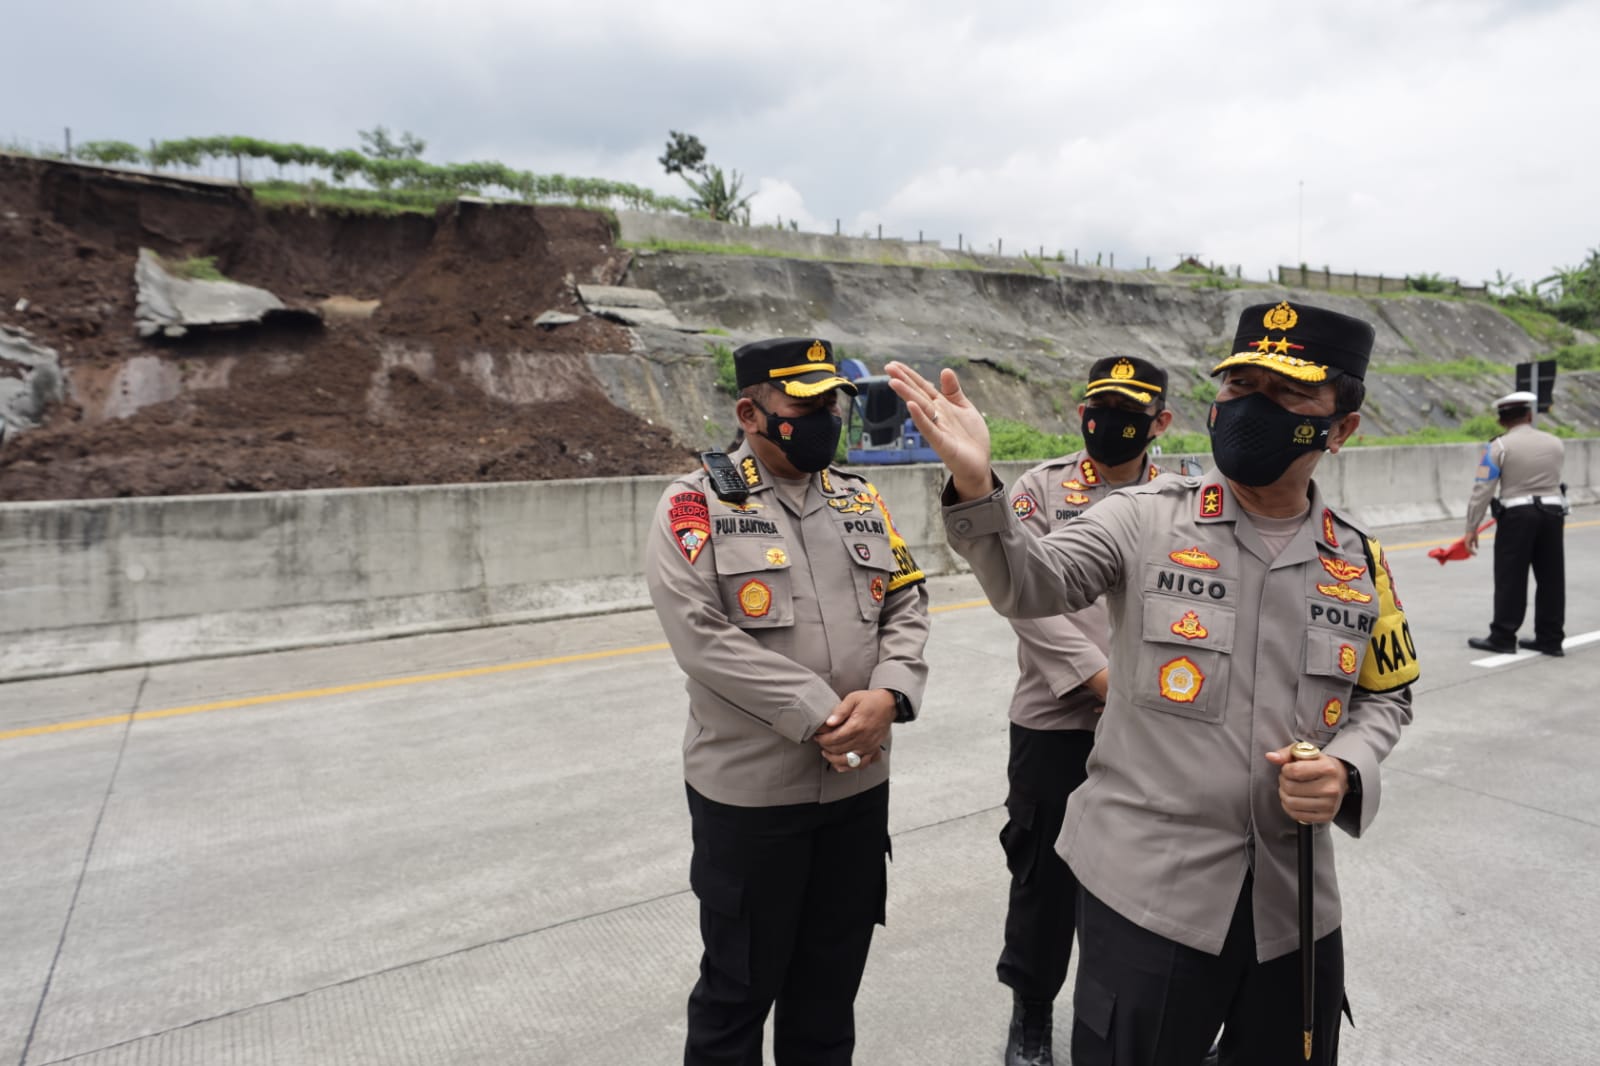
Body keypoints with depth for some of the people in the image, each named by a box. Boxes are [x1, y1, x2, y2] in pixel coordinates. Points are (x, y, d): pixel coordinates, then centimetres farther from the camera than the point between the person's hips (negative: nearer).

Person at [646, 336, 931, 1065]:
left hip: (859, 784, 5)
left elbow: (907, 604, 5)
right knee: (740, 984, 14)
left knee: (833, 979, 21)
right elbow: (703, 635, -19)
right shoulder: (694, 507, -9)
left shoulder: (860, 500, 8)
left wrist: (887, 695, -14)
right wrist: (821, 716, -21)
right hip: (750, 792, -5)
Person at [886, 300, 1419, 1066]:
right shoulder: (1147, 520, -7)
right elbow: (1029, 587, -19)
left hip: (1295, 898, 4)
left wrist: (1347, 769, -7)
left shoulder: (1358, 561, 4)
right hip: (1149, 886, -4)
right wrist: (975, 485, -36)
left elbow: (1385, 696, 14)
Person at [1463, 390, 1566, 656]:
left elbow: (1483, 490, -10)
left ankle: (1503, 637, 4)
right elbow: (1551, 478, 18)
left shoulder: (1499, 447, -8)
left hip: (1517, 515, -5)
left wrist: (1471, 527, -6)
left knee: (1510, 579, 0)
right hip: (1552, 512, 5)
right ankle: (1551, 638, 16)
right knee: (1551, 578, 10)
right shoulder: (1554, 442, 6)